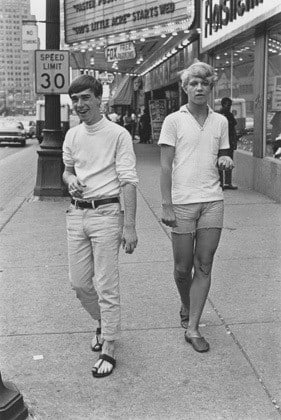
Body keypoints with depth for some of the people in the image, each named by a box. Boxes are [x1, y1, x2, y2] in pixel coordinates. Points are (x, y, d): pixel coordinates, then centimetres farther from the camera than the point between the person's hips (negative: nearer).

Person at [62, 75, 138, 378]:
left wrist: (129, 226, -15)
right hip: (76, 213, 6)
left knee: (106, 286, -2)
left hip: (106, 213, -6)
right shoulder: (72, 136, 10)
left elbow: (128, 181, -11)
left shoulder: (118, 134, -7)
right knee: (79, 282, 11)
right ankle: (103, 322, 38)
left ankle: (108, 350, 10)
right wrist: (70, 180, -1)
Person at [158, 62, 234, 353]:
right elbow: (166, 166, -4)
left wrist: (225, 160, -4)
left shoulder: (220, 121, 10)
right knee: (182, 267, 5)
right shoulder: (174, 120, 0)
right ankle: (186, 309, 34)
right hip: (182, 202, -3)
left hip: (212, 200, 3)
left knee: (204, 267, 2)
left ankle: (192, 328, 10)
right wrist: (166, 206, -10)